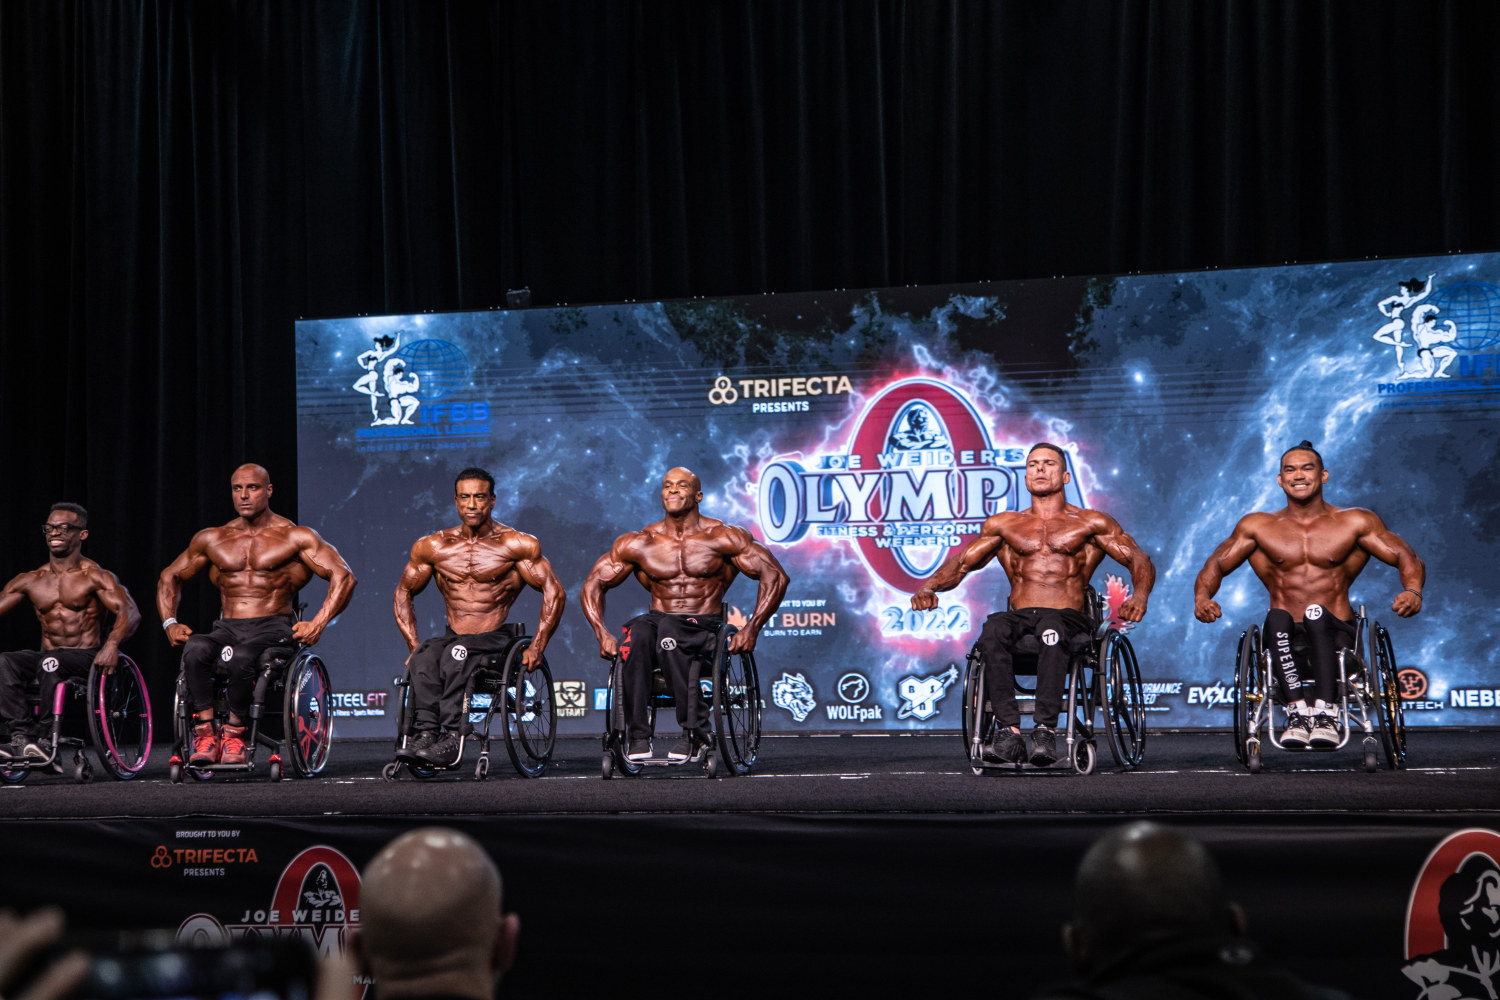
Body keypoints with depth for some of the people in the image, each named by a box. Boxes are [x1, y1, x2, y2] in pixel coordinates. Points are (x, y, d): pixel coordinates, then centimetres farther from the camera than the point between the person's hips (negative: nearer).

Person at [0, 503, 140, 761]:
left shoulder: (95, 577, -1)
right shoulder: (30, 581, 14)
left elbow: (129, 612, -15)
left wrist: (112, 644, -35)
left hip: (86, 657, -4)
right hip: (46, 656, 4)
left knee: (51, 662, -37)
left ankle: (45, 738, -31)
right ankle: (21, 736, -35)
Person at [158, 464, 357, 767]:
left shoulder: (295, 537, 4)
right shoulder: (211, 539, 16)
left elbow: (343, 577, -4)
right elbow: (170, 577, 26)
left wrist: (319, 623, -17)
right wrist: (170, 623, 8)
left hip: (273, 628, -3)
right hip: (227, 628, 3)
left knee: (239, 658, -38)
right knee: (195, 648, -33)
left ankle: (235, 732, -19)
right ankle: (205, 733, -31)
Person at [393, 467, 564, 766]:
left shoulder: (516, 545, 0)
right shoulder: (433, 547, 8)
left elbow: (554, 592, 0)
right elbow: (404, 593, 19)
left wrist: (537, 647, -9)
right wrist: (413, 645, 6)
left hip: (495, 638, -3)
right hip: (452, 638, 3)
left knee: (456, 654, -37)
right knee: (423, 658, -33)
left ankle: (451, 737, -43)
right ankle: (424, 733, -43)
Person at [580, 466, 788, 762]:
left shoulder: (722, 538, 1)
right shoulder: (638, 543, 8)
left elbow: (775, 576, -3)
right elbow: (593, 585, 11)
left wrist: (751, 628, -14)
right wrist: (602, 634, -6)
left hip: (706, 627, -2)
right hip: (659, 621, 3)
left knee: (669, 629, -38)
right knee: (638, 633, -35)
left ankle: (694, 734, -36)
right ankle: (637, 735, -34)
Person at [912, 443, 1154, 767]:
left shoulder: (1089, 523, 16)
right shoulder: (1004, 524, 23)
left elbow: (1140, 561, 9)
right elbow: (961, 563, 21)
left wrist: (1139, 597, -14)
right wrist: (929, 587, -1)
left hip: (1068, 618, -2)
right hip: (1021, 617, 2)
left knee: (1051, 630, -40)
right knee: (993, 629, -35)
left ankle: (1045, 729, -47)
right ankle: (1008, 731, -41)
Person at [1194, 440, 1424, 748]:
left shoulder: (1355, 523, 6)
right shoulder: (1258, 526, 11)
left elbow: (1407, 559, 3)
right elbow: (1216, 566, 13)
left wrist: (1412, 591, -20)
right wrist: (1202, 598, -11)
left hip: (1334, 633, -1)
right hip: (1286, 640, 1)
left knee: (1317, 615, -36)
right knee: (1277, 618, -34)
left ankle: (1325, 715, -45)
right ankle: (1298, 712, -43)